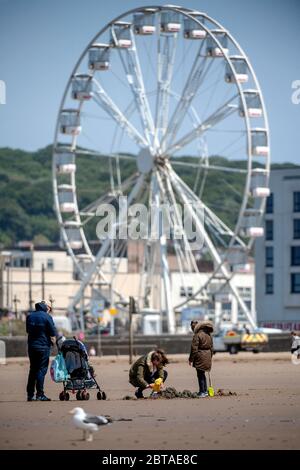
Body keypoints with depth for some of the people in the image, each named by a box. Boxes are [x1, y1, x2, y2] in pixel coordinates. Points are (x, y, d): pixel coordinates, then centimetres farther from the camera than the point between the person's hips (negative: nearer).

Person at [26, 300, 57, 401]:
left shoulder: (30, 316, 10)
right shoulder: (47, 317, -8)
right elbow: (52, 334, -9)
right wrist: (53, 342, 5)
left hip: (31, 346, 6)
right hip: (43, 347, -6)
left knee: (33, 369, 12)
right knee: (42, 369, -3)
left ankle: (30, 394, 12)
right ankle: (40, 395, -8)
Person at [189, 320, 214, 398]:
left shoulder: (197, 336, -15)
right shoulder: (208, 335, 11)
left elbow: (194, 349, -15)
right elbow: (211, 347, 16)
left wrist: (191, 359, -8)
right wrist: (210, 357, 23)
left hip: (200, 357, -8)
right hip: (207, 357, 8)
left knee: (200, 375, -1)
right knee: (202, 374, 19)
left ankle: (202, 392, 0)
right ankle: (205, 391, 22)